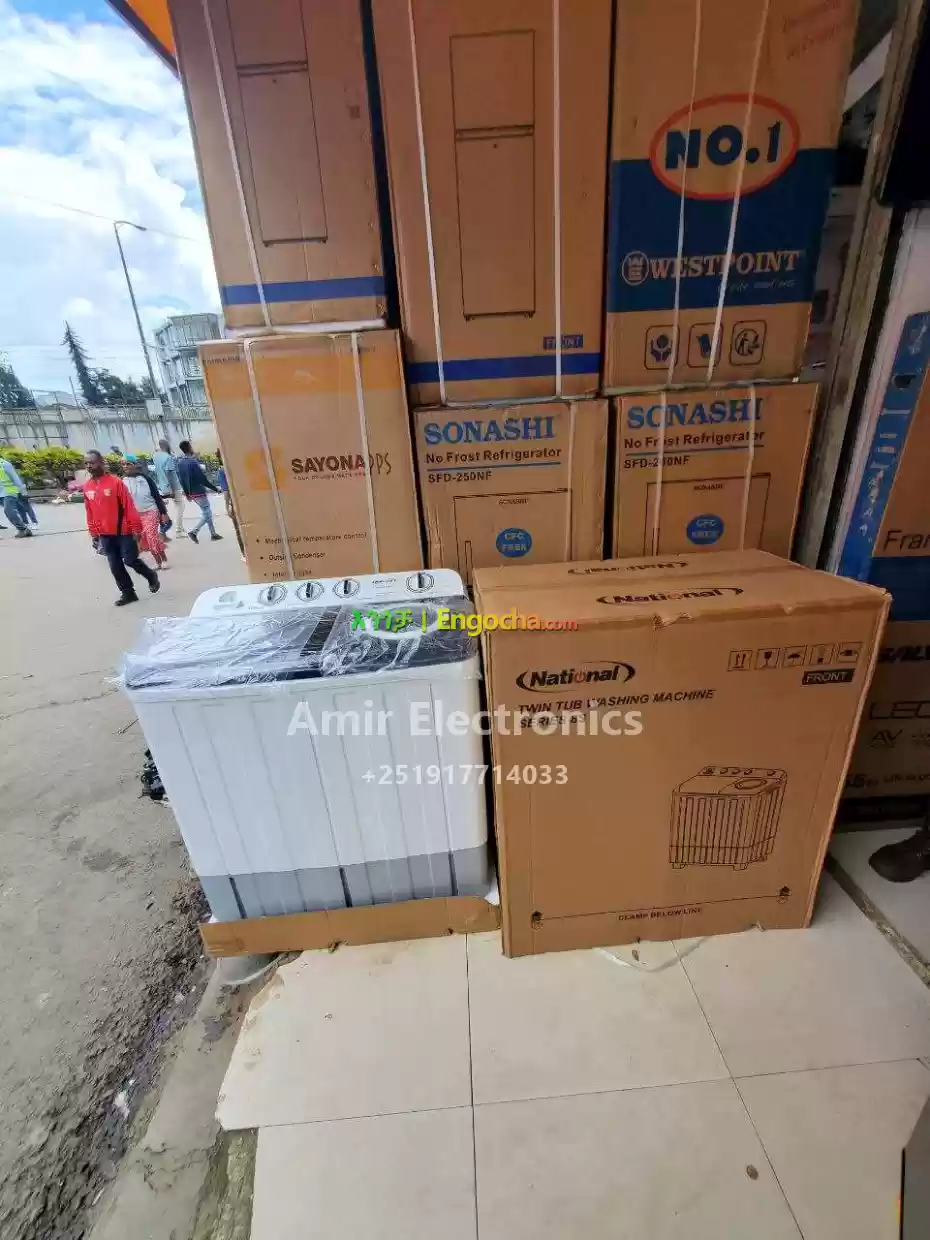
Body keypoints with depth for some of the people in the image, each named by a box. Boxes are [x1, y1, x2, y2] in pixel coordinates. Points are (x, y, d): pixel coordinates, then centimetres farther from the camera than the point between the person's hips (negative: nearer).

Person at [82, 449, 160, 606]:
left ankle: (151, 576, 23)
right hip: (105, 534, 5)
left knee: (130, 560, -4)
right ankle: (128, 593, 15)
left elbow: (129, 506, -10)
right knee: (115, 566, 6)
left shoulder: (115, 481, -10)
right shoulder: (86, 487, 6)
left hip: (123, 531, -5)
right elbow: (89, 513, 12)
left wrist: (136, 528, -11)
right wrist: (94, 534, 12)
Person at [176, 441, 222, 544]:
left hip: (191, 493, 9)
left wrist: (187, 492, 21)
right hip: (199, 492, -9)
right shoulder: (193, 462, -20)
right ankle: (193, 531, -8)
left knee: (207, 512, 17)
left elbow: (180, 479, 12)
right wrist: (216, 489, -11)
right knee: (207, 514, 1)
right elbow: (203, 479, -21)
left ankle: (213, 534, 20)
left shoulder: (180, 462, 6)